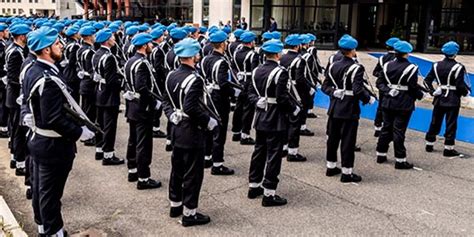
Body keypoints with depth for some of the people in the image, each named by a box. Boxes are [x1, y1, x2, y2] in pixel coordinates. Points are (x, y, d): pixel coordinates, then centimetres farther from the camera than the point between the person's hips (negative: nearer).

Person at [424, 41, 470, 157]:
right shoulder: (458, 67, -13)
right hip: (453, 100, -5)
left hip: (439, 99, 5)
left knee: (435, 122, 14)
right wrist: (466, 92, 2)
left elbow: (427, 80, 2)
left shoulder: (436, 65, 2)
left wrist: (433, 91, 8)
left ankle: (429, 144, 23)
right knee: (451, 124, 3)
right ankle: (448, 149, 7)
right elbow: (460, 85, -15)